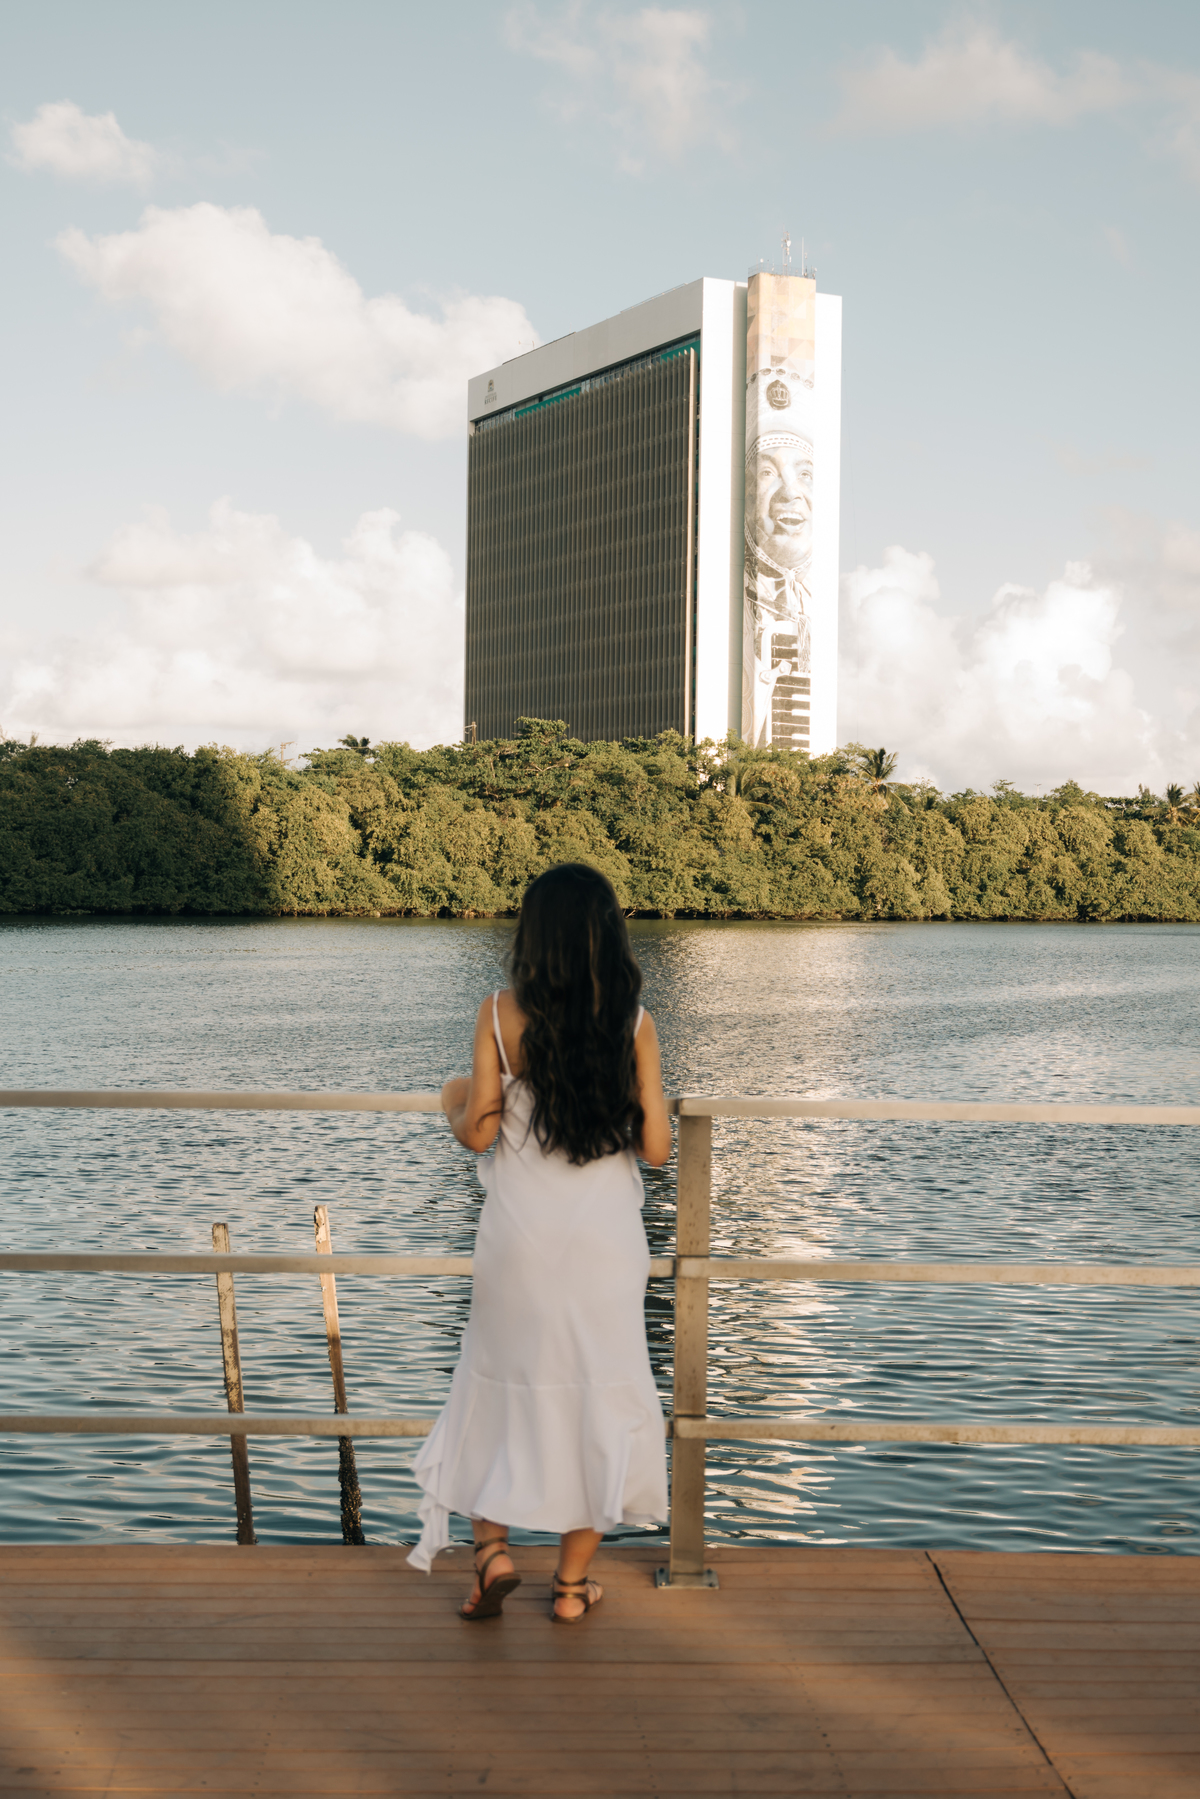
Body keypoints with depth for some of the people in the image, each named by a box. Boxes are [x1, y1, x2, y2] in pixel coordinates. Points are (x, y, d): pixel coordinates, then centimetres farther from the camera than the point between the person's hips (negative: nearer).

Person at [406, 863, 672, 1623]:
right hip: (606, 1244, 0)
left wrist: (454, 1102, 12)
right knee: (597, 1393, 12)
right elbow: (657, 1148, -7)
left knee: (502, 1385, 19)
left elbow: (479, 1131, -9)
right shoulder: (634, 1021, -7)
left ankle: (493, 1547, 11)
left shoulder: (501, 1015, -8)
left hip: (519, 1240, 0)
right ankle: (573, 1583, 19)